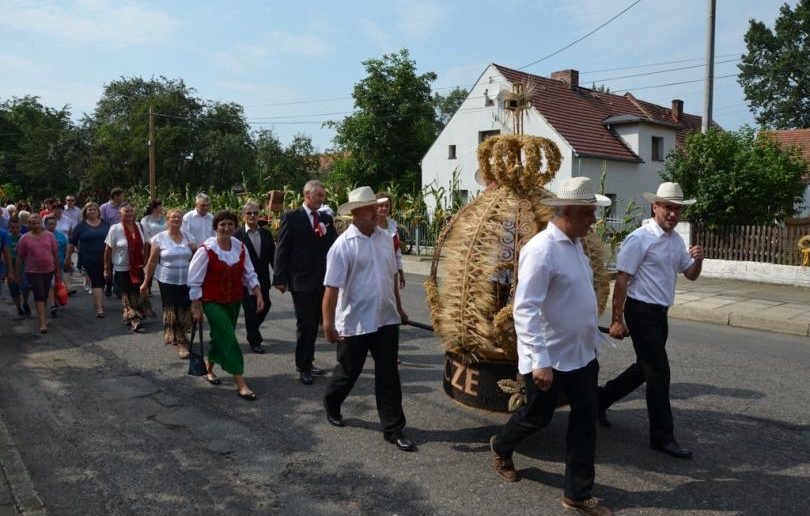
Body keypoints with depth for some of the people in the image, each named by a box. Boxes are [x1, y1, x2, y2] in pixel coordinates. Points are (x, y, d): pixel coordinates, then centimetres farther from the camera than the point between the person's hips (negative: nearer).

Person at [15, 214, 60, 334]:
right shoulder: (25, 238, -4)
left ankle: (41, 317, 31)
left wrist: (57, 269, 9)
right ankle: (42, 323, -11)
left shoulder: (49, 236, 2)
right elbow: (20, 257, 2)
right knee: (39, 295, -9)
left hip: (49, 270, 3)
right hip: (33, 272, -3)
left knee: (45, 295, 13)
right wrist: (17, 273, 4)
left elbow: (55, 254, 8)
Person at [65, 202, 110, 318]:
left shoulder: (105, 224, 8)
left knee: (101, 281, 10)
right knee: (96, 282, -8)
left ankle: (97, 301, 33)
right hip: (89, 259, -3)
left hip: (104, 258, 3)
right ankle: (99, 308, -7)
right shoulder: (81, 225, 1)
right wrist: (68, 258, 2)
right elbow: (72, 243, 3)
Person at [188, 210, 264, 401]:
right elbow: (195, 281, -11)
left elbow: (249, 274, 7)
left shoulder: (240, 247, -2)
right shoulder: (206, 250, -17)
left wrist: (258, 294, -4)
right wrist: (196, 307, -10)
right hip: (213, 302, -6)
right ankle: (241, 384, -7)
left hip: (234, 301, 6)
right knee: (229, 338, -11)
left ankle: (209, 367, 43)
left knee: (222, 337, 17)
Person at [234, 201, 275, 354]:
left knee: (265, 306, 9)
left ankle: (253, 329, 38)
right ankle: (254, 341, 15)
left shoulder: (266, 233, 4)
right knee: (251, 309, 2)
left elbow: (272, 255, 7)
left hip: (263, 279, 5)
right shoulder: (237, 235, -11)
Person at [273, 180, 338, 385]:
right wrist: (280, 279, -8)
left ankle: (308, 362, 26)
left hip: (321, 280, 6)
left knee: (314, 323, 13)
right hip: (301, 281, -5)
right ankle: (302, 368, 6)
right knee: (305, 323, -6)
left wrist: (327, 232, -11)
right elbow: (281, 249, -5)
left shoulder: (326, 219, 10)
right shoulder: (292, 218, -5)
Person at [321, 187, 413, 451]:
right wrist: (328, 323, -19)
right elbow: (332, 287, -17)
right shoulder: (343, 245, -14)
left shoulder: (385, 237, 4)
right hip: (355, 323, -4)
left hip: (386, 319, 4)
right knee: (348, 372, 14)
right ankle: (331, 404, 43)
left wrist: (398, 307, 20)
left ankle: (393, 429, 16)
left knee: (388, 375, 6)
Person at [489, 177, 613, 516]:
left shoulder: (575, 244, 6)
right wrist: (540, 361, -29)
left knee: (585, 421, 10)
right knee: (537, 417, 12)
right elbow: (525, 310, -27)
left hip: (582, 353, 8)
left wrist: (593, 337, 20)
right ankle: (501, 447, 43)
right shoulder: (542, 249, -23)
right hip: (550, 358, -8)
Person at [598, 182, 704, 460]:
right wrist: (617, 320, -18)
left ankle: (601, 399, 35)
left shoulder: (677, 240, 9)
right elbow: (622, 280, -16)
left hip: (660, 313, 8)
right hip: (641, 312, -8)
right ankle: (662, 437, 7)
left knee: (644, 369, 17)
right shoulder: (639, 239, -15)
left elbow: (691, 275, 17)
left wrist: (698, 260, -6)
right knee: (659, 373, -5)